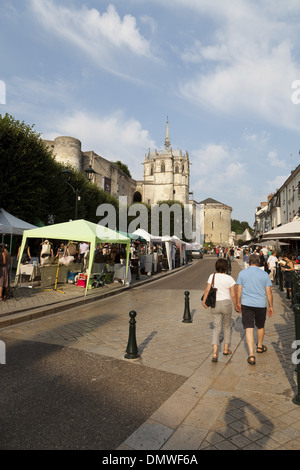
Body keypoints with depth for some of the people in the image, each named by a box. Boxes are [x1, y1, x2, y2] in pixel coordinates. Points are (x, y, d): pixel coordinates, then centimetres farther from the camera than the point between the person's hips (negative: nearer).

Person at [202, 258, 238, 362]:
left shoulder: (212, 276, -3)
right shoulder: (230, 279, -8)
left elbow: (207, 290, -7)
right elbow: (233, 295, -7)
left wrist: (204, 301, 3)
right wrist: (236, 305, 7)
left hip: (215, 304, 1)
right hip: (226, 303, -1)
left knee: (216, 328, 6)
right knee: (227, 326, 20)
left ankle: (214, 353, -7)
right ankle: (226, 349, 32)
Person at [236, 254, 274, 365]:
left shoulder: (242, 273, -1)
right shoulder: (264, 274, -1)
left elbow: (238, 290, -1)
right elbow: (269, 292, -1)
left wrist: (238, 303, 10)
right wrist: (271, 306, 8)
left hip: (246, 304, -1)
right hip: (261, 304, 1)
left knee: (249, 329, 0)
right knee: (260, 327, 22)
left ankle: (251, 355, -7)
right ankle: (260, 347, 42)